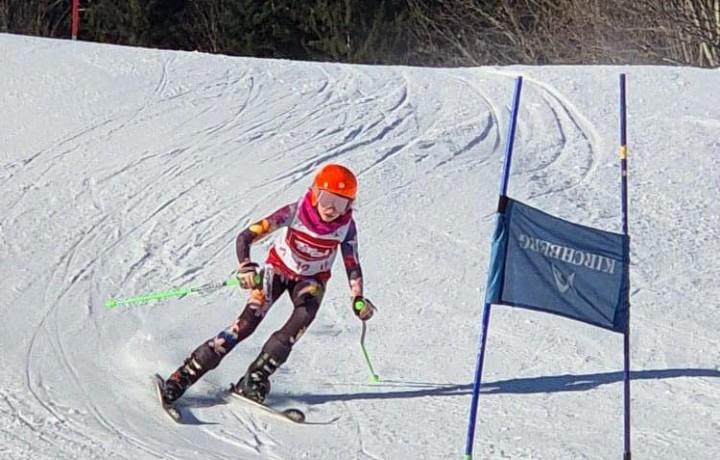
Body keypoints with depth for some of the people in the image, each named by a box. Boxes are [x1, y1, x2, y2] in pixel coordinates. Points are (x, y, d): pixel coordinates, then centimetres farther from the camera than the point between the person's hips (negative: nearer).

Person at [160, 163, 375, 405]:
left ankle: (255, 377, -21)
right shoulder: (295, 212, -29)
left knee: (304, 315, -30)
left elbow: (352, 265, -9)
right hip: (278, 268, -2)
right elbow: (245, 237, -33)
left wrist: (358, 299, -25)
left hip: (311, 279, 2)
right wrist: (246, 268, -50)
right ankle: (185, 374, -18)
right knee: (248, 322, -20)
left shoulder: (346, 226, -21)